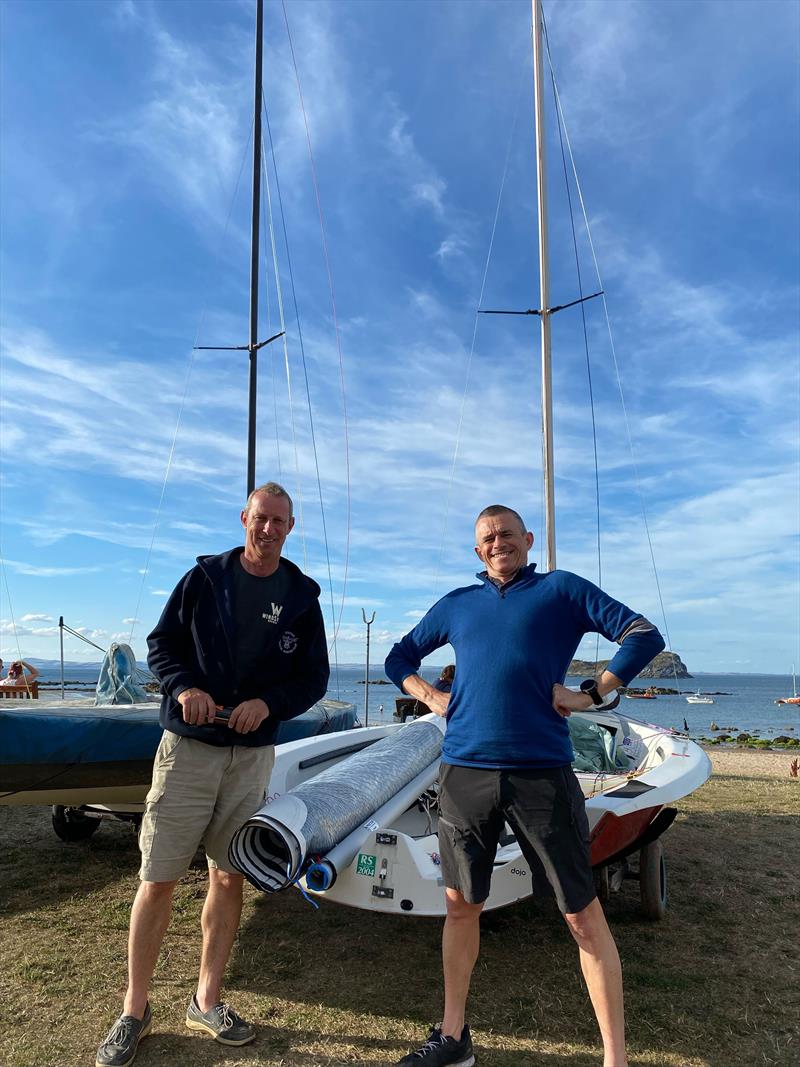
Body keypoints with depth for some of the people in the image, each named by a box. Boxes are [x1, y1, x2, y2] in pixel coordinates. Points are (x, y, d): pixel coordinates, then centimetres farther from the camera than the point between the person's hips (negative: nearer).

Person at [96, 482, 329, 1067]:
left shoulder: (302, 596, 3)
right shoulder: (204, 577, 0)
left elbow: (315, 679, 5)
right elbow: (160, 645, 4)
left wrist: (268, 703, -13)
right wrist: (183, 687, -16)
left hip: (253, 754, 2)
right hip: (188, 747, -1)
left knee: (230, 877, 10)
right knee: (158, 879, 2)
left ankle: (207, 1000, 28)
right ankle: (134, 1011, 20)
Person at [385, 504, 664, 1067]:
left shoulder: (562, 589, 6)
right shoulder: (456, 605, 15)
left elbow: (644, 635, 1)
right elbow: (400, 658, 25)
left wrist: (590, 694, -7)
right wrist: (430, 696, 7)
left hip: (542, 772, -3)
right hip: (465, 771, 3)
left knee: (584, 915, 3)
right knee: (461, 906, 13)